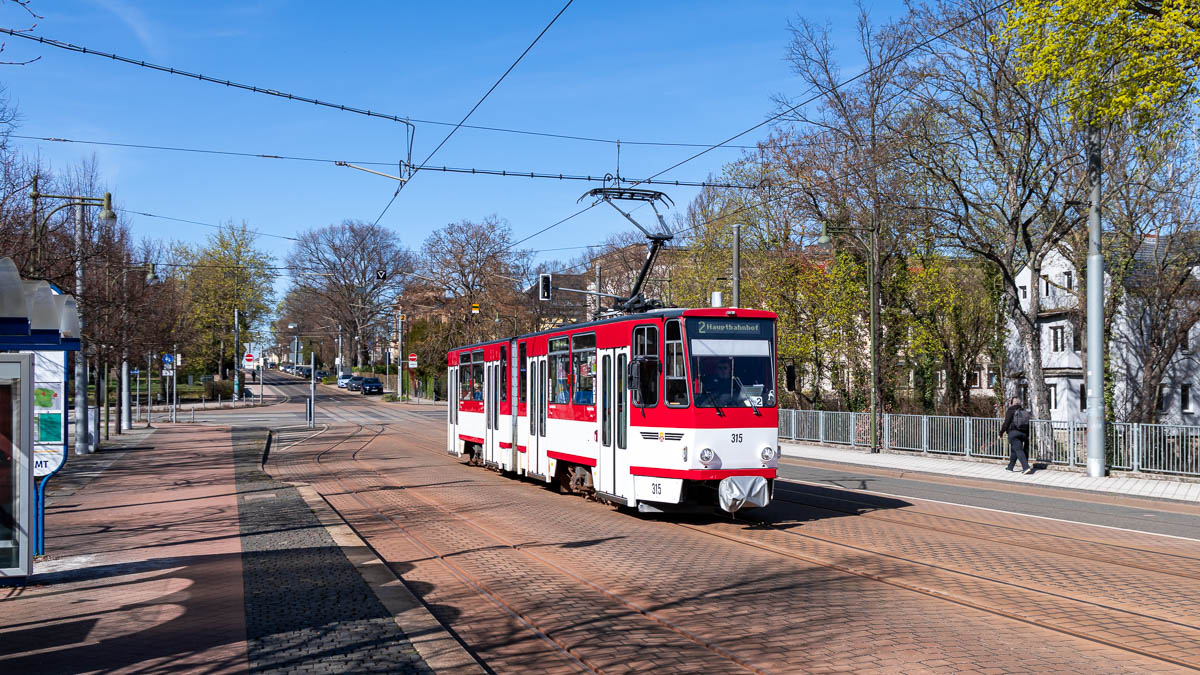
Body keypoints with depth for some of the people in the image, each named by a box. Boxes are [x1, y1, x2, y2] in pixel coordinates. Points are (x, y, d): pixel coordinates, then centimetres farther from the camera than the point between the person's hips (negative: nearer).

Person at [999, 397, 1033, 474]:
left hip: (1013, 432, -7)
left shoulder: (1011, 411, -6)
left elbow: (1006, 423, -10)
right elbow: (1027, 425, 16)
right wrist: (1027, 436, 22)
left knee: (1018, 450, -10)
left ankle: (1026, 467, -21)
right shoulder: (1024, 411, 14)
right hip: (1023, 433, 7)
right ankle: (1010, 467, 26)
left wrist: (1000, 433, -5)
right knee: (1014, 450, 17)